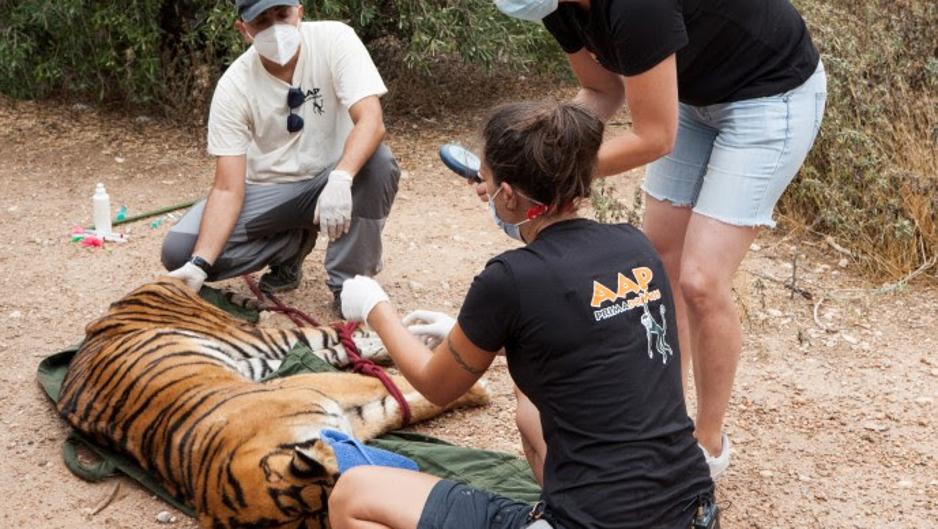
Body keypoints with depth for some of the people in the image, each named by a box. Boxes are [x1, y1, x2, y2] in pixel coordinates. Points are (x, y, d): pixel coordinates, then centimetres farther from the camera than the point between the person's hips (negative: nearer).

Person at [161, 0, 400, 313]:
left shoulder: (334, 39, -19)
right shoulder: (233, 86, -16)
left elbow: (371, 120, -31)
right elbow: (228, 189, -19)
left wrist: (340, 179, -51)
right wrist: (199, 265, -33)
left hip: (330, 180, -1)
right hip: (268, 190, 1)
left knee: (377, 162, -35)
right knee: (179, 251, -18)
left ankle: (350, 283, -15)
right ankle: (292, 244, 7)